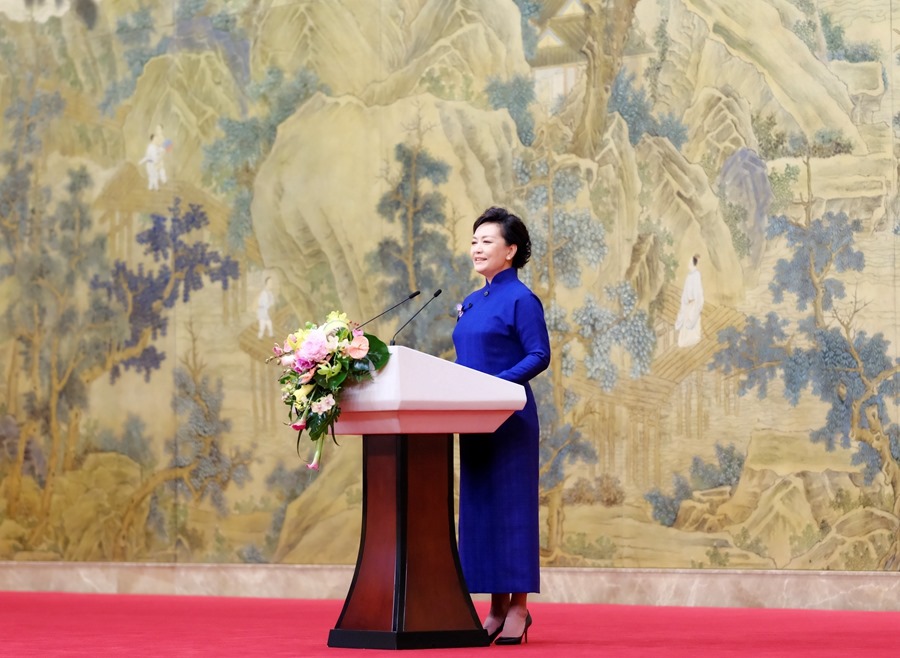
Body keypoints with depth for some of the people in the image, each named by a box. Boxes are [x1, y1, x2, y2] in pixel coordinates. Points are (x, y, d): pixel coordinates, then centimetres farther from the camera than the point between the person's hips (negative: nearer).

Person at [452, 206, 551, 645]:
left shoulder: (521, 300, -8)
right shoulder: (472, 303, 16)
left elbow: (539, 356, -14)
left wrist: (495, 384, -22)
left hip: (508, 419, -8)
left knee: (510, 506, -6)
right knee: (478, 508, 7)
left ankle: (518, 609, -2)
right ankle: (497, 609, 11)